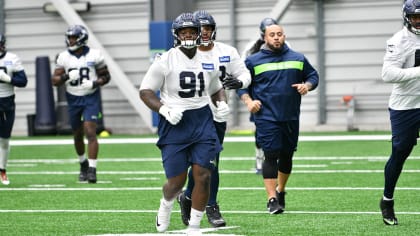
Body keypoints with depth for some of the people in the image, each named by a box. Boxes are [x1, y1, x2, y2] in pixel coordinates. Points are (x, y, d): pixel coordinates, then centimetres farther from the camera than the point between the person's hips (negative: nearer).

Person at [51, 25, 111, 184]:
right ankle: (83, 163, 36)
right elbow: (55, 81, 0)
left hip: (91, 98, -3)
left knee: (90, 132, -15)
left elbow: (106, 76, 3)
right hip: (73, 99, 3)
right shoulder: (63, 57, 0)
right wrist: (67, 77, -21)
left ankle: (92, 169, -15)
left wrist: (94, 83, -16)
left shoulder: (94, 55, -5)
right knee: (77, 135, 13)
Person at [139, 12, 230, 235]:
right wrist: (164, 110, -19)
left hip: (203, 122, 3)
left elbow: (216, 89, 24)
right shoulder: (164, 61, -7)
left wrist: (222, 103, 2)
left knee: (203, 176, -6)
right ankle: (166, 204, 37)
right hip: (175, 124, -3)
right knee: (177, 181, 1)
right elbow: (145, 91, -5)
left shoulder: (209, 63, 7)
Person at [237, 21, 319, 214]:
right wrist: (248, 101, -10)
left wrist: (307, 85, -4)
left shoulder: (298, 59, 9)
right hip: (266, 117, -4)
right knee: (271, 155, -11)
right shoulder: (254, 61, 2)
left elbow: (313, 76, 18)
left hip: (291, 117, 4)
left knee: (287, 155, 13)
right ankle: (272, 199, -12)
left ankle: (281, 191, 33)